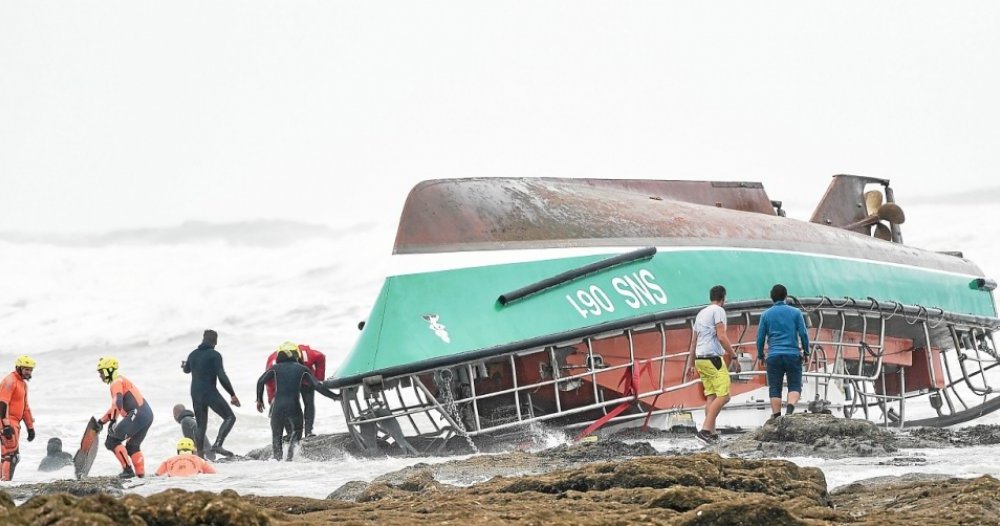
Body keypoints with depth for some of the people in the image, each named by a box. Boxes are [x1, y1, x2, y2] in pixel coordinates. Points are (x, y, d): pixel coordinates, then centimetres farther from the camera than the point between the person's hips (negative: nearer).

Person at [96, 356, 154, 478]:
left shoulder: (116, 383, -4)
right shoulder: (122, 380, 27)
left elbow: (117, 403, -20)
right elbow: (116, 407, 33)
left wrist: (113, 420, -18)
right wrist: (101, 421, 34)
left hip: (137, 415, -10)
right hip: (148, 415, 10)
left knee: (112, 441, -5)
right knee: (132, 446, 25)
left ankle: (128, 469, -10)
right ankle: (140, 472, 16)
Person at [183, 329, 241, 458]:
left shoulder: (193, 354, 11)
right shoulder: (214, 355, -9)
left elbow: (187, 370, 32)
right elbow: (222, 376, -17)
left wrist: (184, 364, 58)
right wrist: (232, 394, -13)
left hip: (195, 394, 7)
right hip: (210, 393, -7)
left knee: (201, 426, 15)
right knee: (230, 417, -4)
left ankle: (200, 455, 10)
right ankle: (217, 445, -22)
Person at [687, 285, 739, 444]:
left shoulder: (701, 313, 19)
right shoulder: (718, 311, -5)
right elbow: (721, 337, -15)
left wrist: (692, 364, 27)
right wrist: (734, 356, -13)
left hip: (700, 358, 9)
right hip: (713, 358, -9)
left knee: (711, 396, 9)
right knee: (723, 396, -10)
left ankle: (711, 432, 3)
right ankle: (706, 429, -21)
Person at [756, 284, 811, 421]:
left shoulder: (766, 315, 6)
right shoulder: (795, 312, 4)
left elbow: (760, 337, 7)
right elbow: (803, 334, 2)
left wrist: (760, 355, 20)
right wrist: (806, 352, 15)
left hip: (774, 356, 0)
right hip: (793, 355, 0)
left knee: (774, 389, 5)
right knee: (795, 386, 4)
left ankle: (776, 417, 0)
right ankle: (790, 408, -22)